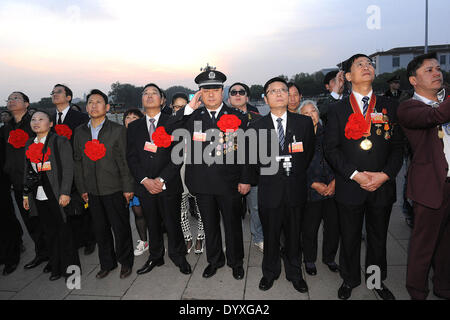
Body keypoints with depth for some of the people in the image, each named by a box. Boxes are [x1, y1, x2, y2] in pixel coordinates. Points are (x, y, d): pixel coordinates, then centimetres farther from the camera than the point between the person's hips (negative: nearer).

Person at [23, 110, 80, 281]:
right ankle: (56, 268, 25)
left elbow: (68, 169, -10)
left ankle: (70, 267, 15)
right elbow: (28, 170, 17)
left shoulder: (60, 141, -5)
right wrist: (26, 194, 14)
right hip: (39, 196, 6)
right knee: (50, 233, 13)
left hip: (57, 196, -5)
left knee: (64, 232, 1)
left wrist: (65, 193, -16)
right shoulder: (29, 144, 14)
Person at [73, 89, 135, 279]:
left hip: (114, 189, -4)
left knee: (121, 228, 5)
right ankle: (107, 263, 32)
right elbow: (78, 161, 11)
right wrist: (82, 188, 8)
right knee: (100, 229, 14)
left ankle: (125, 262, 26)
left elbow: (124, 160, -6)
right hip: (92, 190, 4)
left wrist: (128, 187, -8)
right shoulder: (80, 132, 8)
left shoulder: (118, 130, -4)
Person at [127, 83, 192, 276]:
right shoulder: (134, 127, 10)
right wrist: (145, 180, -8)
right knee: (152, 224, 14)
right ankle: (155, 257, 33)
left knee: (173, 223, 6)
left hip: (169, 185, -3)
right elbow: (131, 157, 5)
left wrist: (161, 179, -13)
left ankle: (178, 257, 27)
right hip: (144, 186, 3)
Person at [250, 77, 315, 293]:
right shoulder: (257, 127, -1)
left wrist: (296, 174, 6)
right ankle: (270, 272, 35)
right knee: (270, 236, 13)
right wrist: (267, 176, 3)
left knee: (294, 236, 15)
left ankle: (294, 273, 36)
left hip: (296, 191, 1)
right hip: (269, 191, -1)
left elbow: (309, 152, 8)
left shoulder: (304, 122, 1)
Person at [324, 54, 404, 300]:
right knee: (349, 238, 12)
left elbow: (398, 146, 4)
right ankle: (350, 280, 34)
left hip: (382, 186, 2)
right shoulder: (338, 110, 1)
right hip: (349, 186, -1)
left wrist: (385, 174, -11)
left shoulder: (389, 107, 6)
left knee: (378, 239, 16)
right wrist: (355, 175, -14)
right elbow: (331, 149, -5)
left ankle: (376, 280, 39)